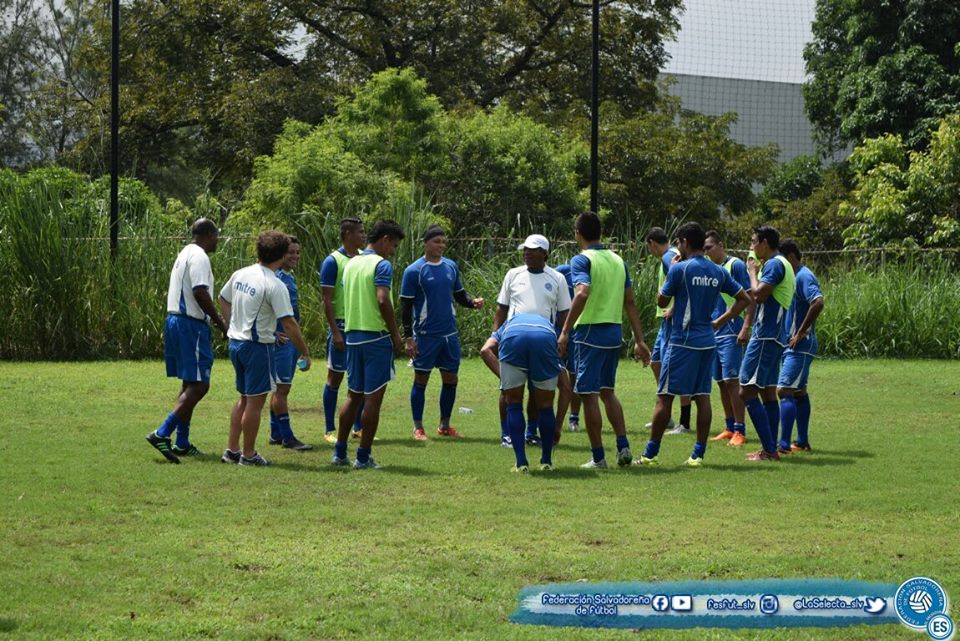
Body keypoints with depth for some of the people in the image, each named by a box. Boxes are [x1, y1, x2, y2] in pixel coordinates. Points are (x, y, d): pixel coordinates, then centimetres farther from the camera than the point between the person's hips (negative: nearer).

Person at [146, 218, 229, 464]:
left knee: (190, 384, 15)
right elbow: (200, 292, -22)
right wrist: (220, 323, -15)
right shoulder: (199, 257, -12)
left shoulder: (185, 254, 18)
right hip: (191, 324, -10)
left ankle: (182, 443, 15)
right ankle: (162, 434, -18)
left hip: (175, 321, 10)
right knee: (199, 385, -10)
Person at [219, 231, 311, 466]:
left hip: (236, 342, 8)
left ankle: (231, 450, 22)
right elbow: (289, 324, -20)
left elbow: (223, 299, 20)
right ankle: (248, 454, 8)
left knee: (244, 398, 19)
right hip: (258, 347, -8)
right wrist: (305, 353, -13)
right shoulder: (275, 286, -18)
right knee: (255, 401, 2)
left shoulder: (240, 275, 4)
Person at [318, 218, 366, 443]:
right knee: (335, 376, 1)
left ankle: (359, 427, 17)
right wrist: (335, 331, -17)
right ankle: (330, 430, 6)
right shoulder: (333, 261, -9)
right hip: (342, 325, -6)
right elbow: (327, 300, -11)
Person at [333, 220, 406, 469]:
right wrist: (396, 336, -14)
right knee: (373, 398, -2)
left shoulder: (351, 264, 13)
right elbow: (383, 301, -21)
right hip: (376, 336, -8)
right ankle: (363, 456, -1)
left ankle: (340, 452, 15)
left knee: (353, 396, 15)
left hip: (352, 336, 8)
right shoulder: (381, 265, -12)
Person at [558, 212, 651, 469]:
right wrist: (640, 340, 14)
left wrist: (565, 331, -28)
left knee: (589, 395, 0)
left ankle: (598, 458, 2)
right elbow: (630, 303, 11)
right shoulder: (618, 260, 12)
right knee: (607, 391, 20)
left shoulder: (582, 260, -10)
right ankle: (623, 446, 10)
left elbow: (582, 293, -26)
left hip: (590, 332, -7)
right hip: (615, 332, 7)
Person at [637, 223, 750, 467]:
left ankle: (651, 454, 0)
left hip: (683, 341, -6)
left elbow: (662, 301, -1)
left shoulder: (680, 269, -11)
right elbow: (744, 299, 12)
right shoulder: (718, 272, 8)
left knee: (664, 396, -1)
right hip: (708, 342, 6)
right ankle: (699, 454, 5)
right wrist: (720, 321, 12)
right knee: (703, 397, 7)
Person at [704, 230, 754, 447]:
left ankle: (740, 431, -8)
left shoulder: (736, 265, -7)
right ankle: (730, 428, 15)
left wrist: (746, 328, -19)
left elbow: (749, 298, -11)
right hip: (713, 333, 8)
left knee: (732, 380, -10)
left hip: (730, 333, -8)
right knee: (721, 382, 9)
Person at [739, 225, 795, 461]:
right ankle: (771, 449, 14)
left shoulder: (775, 264, -14)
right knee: (768, 392, 13)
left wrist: (752, 272, -8)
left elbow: (758, 295, -23)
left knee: (747, 392, -11)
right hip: (774, 337, 11)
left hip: (766, 337, -11)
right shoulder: (780, 264, 18)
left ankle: (769, 451, -13)